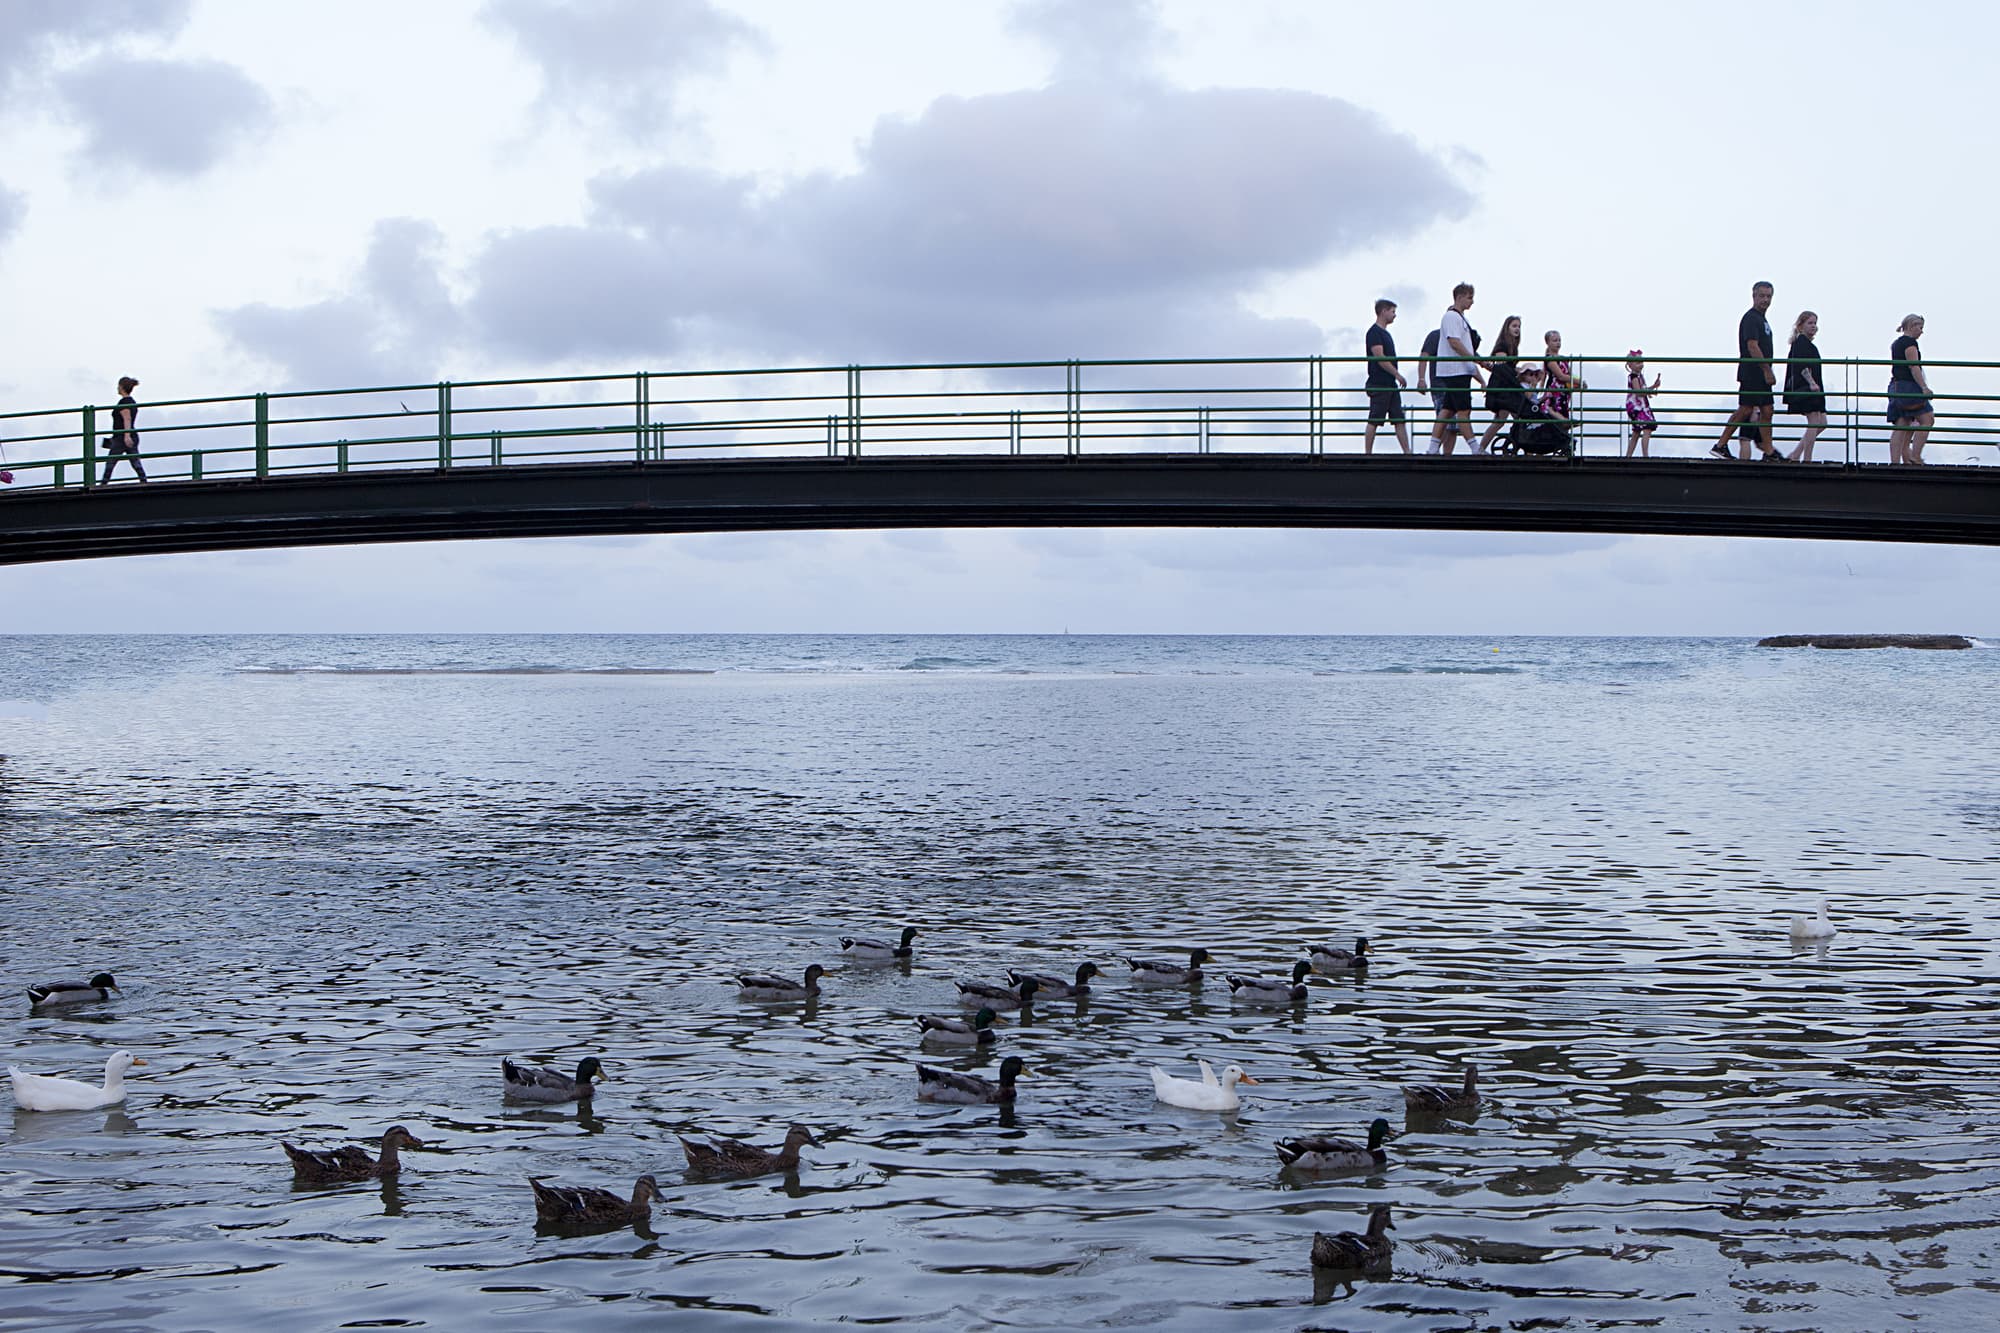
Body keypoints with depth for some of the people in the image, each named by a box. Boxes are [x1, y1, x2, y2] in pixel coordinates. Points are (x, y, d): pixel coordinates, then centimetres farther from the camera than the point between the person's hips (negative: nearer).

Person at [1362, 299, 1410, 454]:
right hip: (1379, 385, -9)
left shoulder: (1385, 333, 19)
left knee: (1399, 419, 5)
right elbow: (1380, 358, -18)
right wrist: (1398, 375, -17)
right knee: (1374, 421, -6)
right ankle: (1367, 453, -2)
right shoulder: (1374, 332, -10)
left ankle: (1407, 452, 3)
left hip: (1391, 384, 9)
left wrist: (1397, 377, 18)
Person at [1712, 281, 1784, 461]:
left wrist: (1768, 371, 19)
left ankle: (1769, 451, 9)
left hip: (1761, 374, 10)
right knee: (1746, 410, -11)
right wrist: (1767, 370, -21)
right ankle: (1721, 445, -6)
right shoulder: (1751, 318, -10)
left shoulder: (1762, 318, 21)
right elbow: (1752, 346, -20)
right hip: (1751, 373, -10)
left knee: (1766, 411, 7)